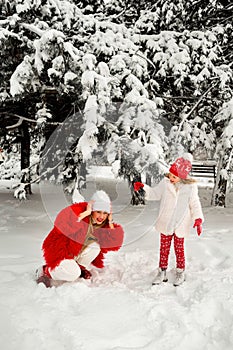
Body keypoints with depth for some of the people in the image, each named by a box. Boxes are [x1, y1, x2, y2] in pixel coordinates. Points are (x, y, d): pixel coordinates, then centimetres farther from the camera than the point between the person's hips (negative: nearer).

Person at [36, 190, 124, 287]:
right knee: (74, 274, -29)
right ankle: (45, 271, -2)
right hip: (58, 250, -6)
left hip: (78, 252, 6)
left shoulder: (104, 224, -6)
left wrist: (110, 222, -20)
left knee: (95, 246, -24)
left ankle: (81, 267, 3)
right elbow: (61, 222, -44)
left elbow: (116, 242, -13)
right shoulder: (78, 210, -24)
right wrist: (85, 213, -40)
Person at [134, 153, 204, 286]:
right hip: (165, 223, 2)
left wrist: (198, 219, -17)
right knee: (164, 248, 10)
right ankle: (162, 272, 23)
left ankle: (181, 272, 28)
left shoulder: (190, 188, -9)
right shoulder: (165, 183, -4)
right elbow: (154, 193, 6)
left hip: (180, 224, -2)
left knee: (179, 248, 11)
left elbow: (195, 204, -5)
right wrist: (144, 188, -11)